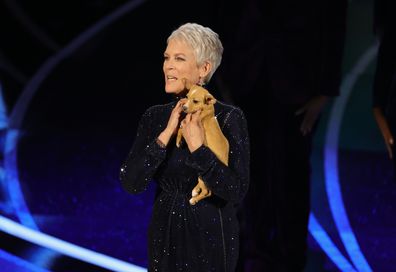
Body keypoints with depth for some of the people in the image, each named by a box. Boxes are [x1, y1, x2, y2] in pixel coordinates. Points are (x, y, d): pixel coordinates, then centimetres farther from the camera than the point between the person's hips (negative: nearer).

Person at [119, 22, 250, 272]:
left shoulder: (229, 117, -12)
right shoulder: (155, 116, 1)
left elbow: (237, 192, -18)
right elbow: (131, 183, -9)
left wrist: (198, 149, -25)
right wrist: (166, 135, -16)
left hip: (210, 236, -4)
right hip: (164, 236, 4)